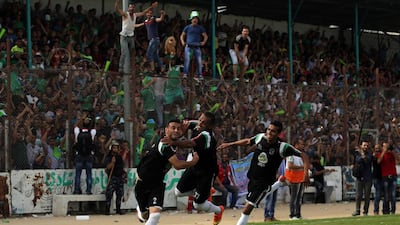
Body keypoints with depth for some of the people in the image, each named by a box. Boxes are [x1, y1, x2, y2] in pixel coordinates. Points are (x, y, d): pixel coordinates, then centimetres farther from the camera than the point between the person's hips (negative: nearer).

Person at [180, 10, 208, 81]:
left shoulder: (200, 28, 13)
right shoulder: (187, 27, 11)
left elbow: (205, 36, 17)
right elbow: (182, 35, 19)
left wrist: (204, 42, 0)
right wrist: (182, 42, 2)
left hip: (197, 47, 1)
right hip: (188, 46, -1)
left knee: (199, 61, -3)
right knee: (187, 60, -13)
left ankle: (200, 75, 4)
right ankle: (185, 74, -13)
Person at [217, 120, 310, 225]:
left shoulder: (282, 147, -19)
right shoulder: (260, 138, -5)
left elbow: (303, 155, -17)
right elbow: (247, 141, 16)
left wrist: (305, 173, -29)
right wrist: (229, 144, 19)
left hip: (264, 182, -6)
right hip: (252, 177, 6)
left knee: (248, 207, -10)